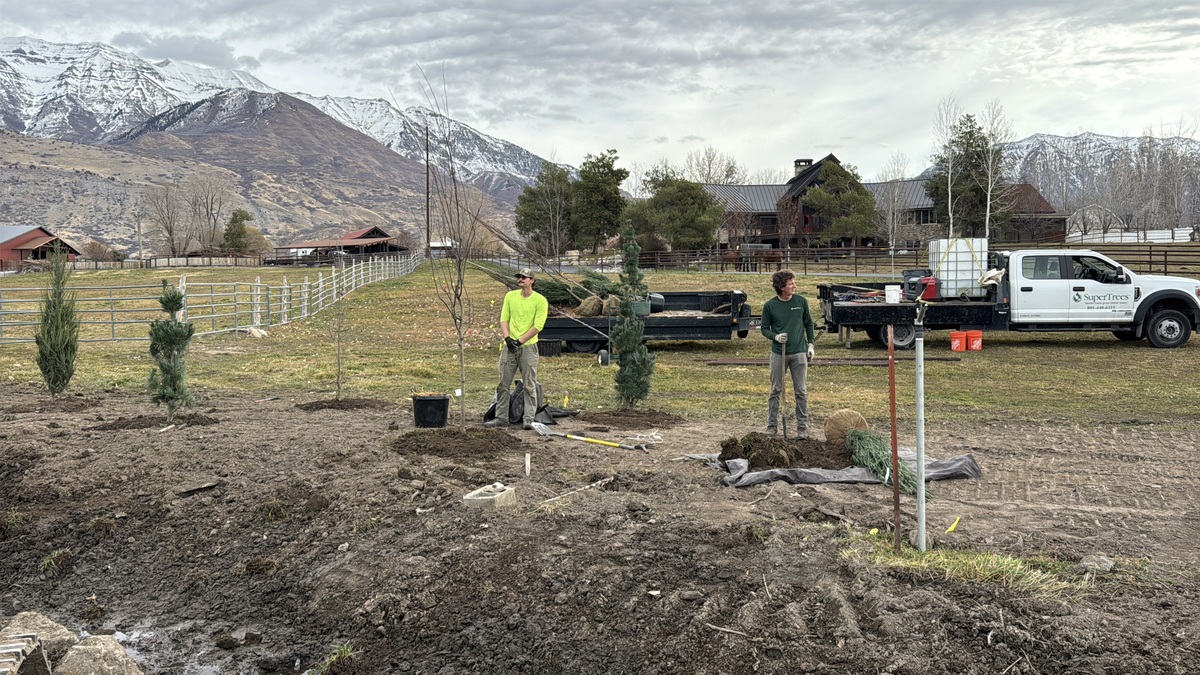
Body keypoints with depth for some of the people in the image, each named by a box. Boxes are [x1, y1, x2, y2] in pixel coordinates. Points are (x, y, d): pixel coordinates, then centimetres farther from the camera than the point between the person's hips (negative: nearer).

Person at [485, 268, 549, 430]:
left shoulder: (540, 300, -6)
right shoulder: (510, 296, 8)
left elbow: (538, 326, -12)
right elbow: (504, 319, 5)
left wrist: (519, 341, -15)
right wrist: (508, 338, -10)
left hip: (528, 347, -4)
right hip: (509, 346, 4)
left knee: (529, 385, 0)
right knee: (503, 383, 7)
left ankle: (529, 419, 5)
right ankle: (501, 418, 15)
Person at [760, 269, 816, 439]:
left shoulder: (801, 301, -1)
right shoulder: (770, 306, -5)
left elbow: (809, 324, 11)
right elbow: (765, 328, 3)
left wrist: (810, 344, 5)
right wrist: (775, 336, -16)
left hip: (799, 353, 1)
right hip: (778, 353, -1)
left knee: (801, 392, 3)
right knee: (776, 391, 7)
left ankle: (803, 427, 12)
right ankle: (772, 426, 17)